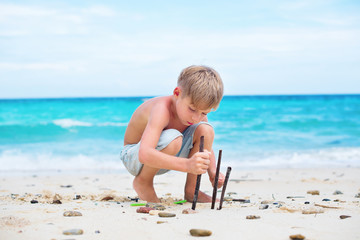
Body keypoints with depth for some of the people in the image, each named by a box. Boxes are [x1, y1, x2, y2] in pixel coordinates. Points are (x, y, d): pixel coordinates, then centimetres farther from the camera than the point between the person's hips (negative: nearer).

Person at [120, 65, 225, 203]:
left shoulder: (198, 110, -12)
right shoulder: (162, 109, -34)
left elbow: (207, 148, 5)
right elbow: (144, 155, -49)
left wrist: (212, 171, -17)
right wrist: (187, 165, -60)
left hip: (165, 159, 7)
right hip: (134, 158, -7)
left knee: (205, 130, -14)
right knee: (173, 138, -37)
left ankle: (191, 190, -4)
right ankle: (142, 182, -12)